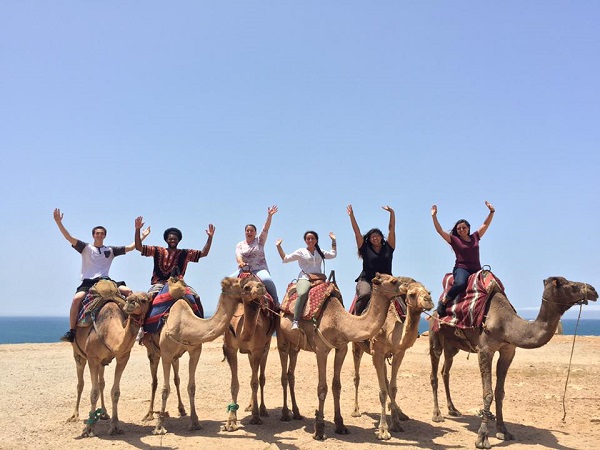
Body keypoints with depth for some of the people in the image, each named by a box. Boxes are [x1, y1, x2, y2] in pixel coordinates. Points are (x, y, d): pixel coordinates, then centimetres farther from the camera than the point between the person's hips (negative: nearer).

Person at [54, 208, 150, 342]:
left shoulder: (110, 250, 14)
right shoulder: (86, 248, 7)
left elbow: (130, 247, 14)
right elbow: (69, 238, -3)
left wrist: (143, 236, 10)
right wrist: (58, 222, -12)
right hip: (88, 282, -3)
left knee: (128, 291, -16)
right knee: (77, 298, -30)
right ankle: (71, 331, -25)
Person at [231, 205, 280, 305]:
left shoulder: (259, 241, 9)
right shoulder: (240, 245, 13)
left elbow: (265, 229, -4)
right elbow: (238, 255, -5)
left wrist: (269, 215, -18)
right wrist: (240, 262, -29)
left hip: (260, 269, -3)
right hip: (244, 270, 3)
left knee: (267, 280, -34)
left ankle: (276, 301, -20)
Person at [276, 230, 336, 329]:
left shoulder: (320, 252, 24)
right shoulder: (301, 252, 13)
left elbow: (333, 254, 30)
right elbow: (285, 258, 11)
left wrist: (333, 240, 28)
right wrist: (279, 247, 5)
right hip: (305, 279, -4)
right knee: (302, 293, -38)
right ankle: (295, 321, -40)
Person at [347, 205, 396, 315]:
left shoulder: (388, 248, 16)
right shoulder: (365, 249, 13)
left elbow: (392, 229, 13)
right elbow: (357, 232, 11)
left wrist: (392, 213, 7)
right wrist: (351, 216, 7)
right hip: (366, 280, -2)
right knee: (365, 294, -32)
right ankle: (356, 316, -22)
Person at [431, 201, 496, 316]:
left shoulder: (475, 237, 17)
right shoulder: (454, 240, 7)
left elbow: (485, 224, 23)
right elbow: (440, 230, 2)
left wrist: (492, 212, 18)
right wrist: (434, 216, -4)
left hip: (476, 270, 4)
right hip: (461, 269, -4)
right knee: (460, 284, -37)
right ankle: (443, 302, -15)